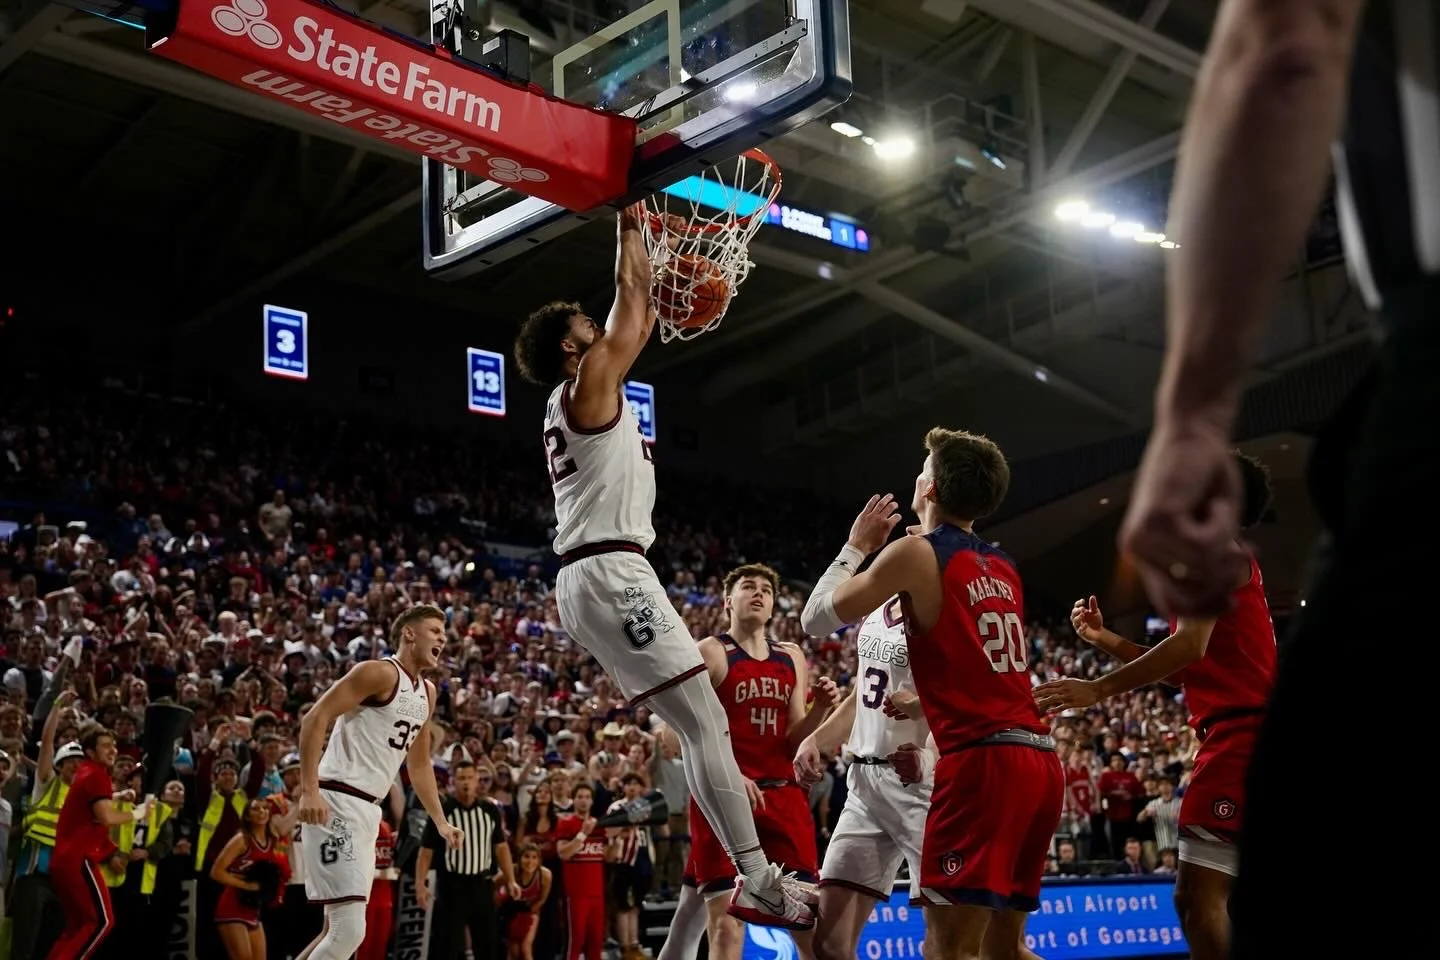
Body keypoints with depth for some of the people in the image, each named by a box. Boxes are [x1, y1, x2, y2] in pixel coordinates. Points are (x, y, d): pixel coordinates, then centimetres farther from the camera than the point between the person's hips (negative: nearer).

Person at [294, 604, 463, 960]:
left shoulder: (427, 693, 18)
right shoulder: (379, 672, -9)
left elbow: (419, 763, 28)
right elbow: (315, 719, -16)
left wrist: (440, 821, 24)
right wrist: (309, 791, -24)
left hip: (368, 812, 9)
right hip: (336, 805, -9)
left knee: (339, 930, 13)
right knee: (350, 930, -15)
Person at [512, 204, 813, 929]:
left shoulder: (568, 397, 23)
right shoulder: (591, 379, -2)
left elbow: (640, 321, 31)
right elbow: (632, 294, 2)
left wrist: (647, 237, 32)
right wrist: (630, 225, 14)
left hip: (588, 578, 10)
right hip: (610, 571, -10)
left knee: (696, 727, 7)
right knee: (707, 722, -14)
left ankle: (752, 873, 4)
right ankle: (759, 881, -17)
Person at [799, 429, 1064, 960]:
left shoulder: (916, 551, -3)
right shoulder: (1002, 568, 18)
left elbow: (817, 619, 5)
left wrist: (857, 544, 16)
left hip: (982, 759, -8)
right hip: (1040, 760, 8)